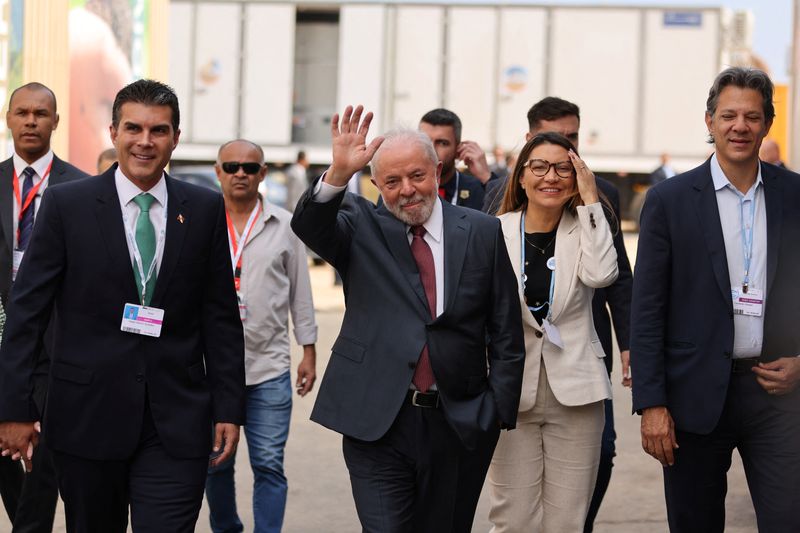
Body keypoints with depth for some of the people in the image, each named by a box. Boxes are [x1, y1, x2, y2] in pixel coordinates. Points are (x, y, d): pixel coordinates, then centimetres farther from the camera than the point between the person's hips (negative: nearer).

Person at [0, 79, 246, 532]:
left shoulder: (206, 209, 4)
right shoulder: (67, 204, -1)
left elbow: (222, 316, 7)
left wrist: (229, 409, 4)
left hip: (176, 425, 1)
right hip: (87, 418, 0)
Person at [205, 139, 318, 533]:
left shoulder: (284, 226, 4)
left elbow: (300, 291, 8)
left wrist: (309, 352, 6)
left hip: (270, 367, 0)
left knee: (269, 465, -1)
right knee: (215, 463, 11)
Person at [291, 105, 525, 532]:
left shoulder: (482, 232, 3)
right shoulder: (363, 228, 3)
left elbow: (506, 333, 5)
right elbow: (308, 226, -18)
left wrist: (499, 410, 0)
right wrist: (338, 173, -34)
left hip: (460, 425, 1)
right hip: (377, 422, -1)